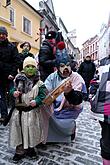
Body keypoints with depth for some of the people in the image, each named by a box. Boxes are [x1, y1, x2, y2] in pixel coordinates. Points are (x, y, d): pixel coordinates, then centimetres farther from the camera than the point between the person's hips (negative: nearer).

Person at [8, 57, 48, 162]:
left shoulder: (39, 83, -4)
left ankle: (31, 147, 28)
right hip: (19, 109, 3)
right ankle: (20, 150, 23)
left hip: (33, 110, -2)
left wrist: (36, 101, -25)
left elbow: (43, 95, -8)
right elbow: (12, 90, 12)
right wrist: (13, 93, -11)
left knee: (31, 128, 0)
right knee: (18, 127, 3)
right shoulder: (19, 80, 4)